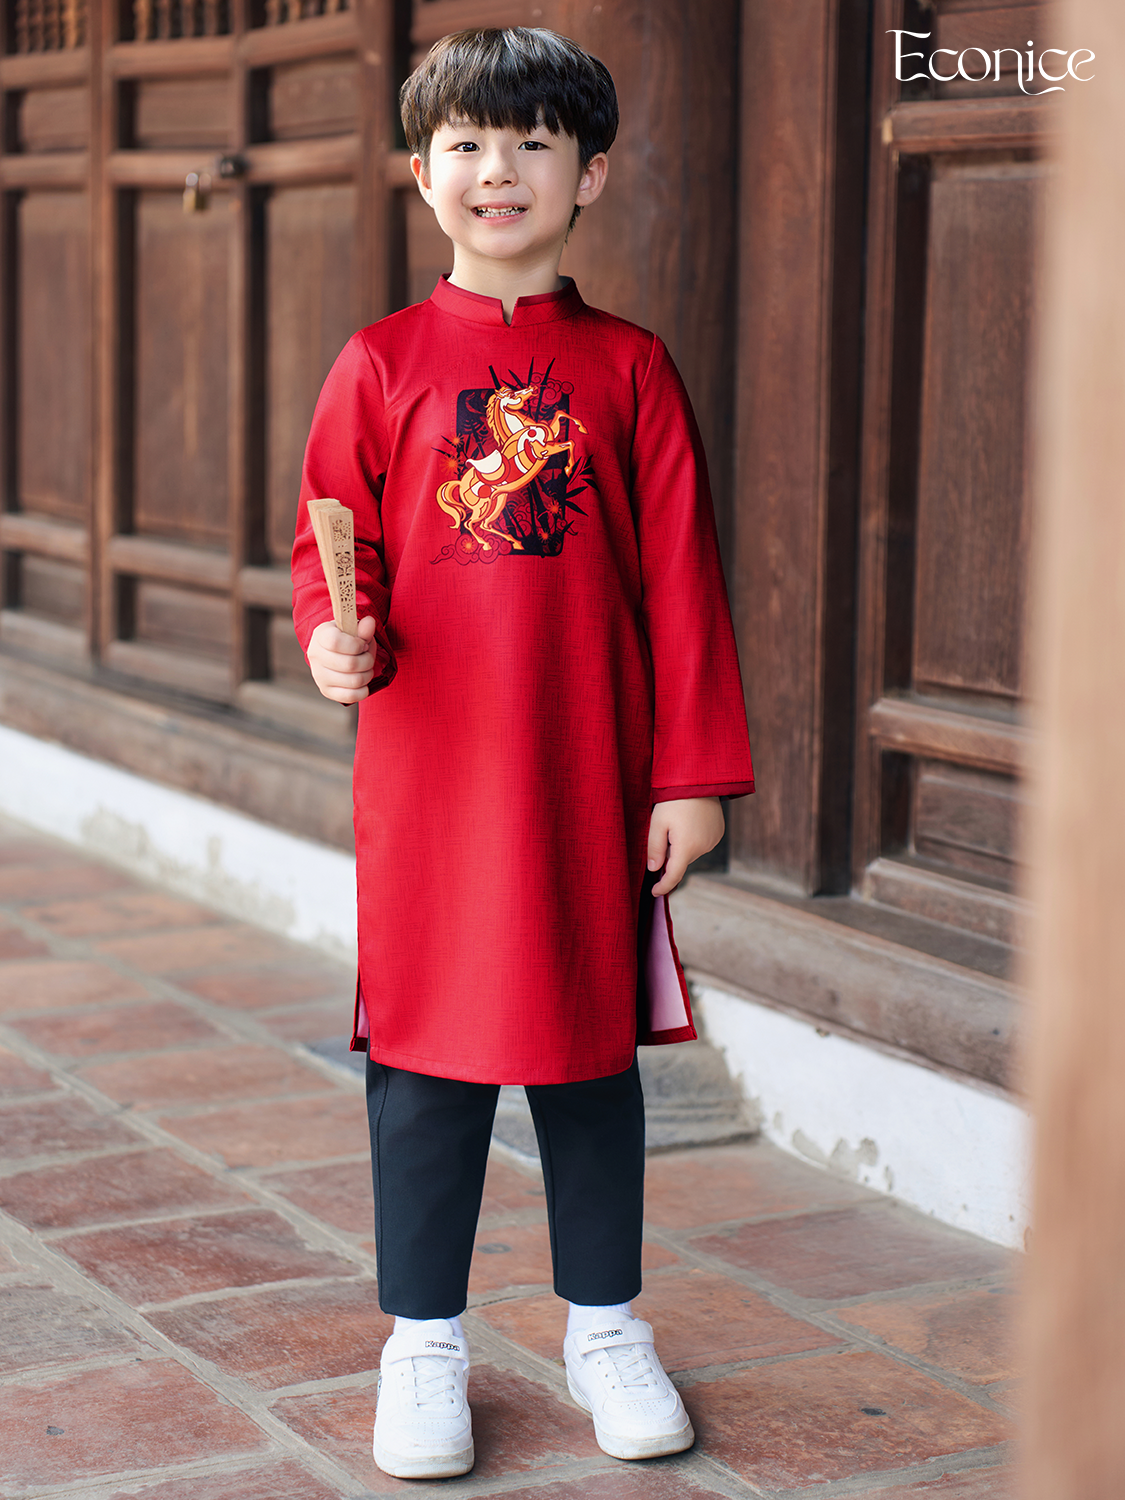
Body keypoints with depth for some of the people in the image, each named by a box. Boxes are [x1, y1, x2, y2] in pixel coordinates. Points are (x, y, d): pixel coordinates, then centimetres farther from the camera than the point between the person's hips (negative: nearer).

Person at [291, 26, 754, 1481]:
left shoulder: (628, 368, 2)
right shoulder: (382, 363, 2)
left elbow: (679, 579, 1)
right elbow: (331, 543, 5)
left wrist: (693, 772, -2)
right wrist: (336, 635, -17)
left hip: (592, 779, 1)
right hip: (428, 775, 0)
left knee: (593, 1048, 11)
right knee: (425, 1058, 6)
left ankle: (606, 1326, 28)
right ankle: (423, 1344, 20)